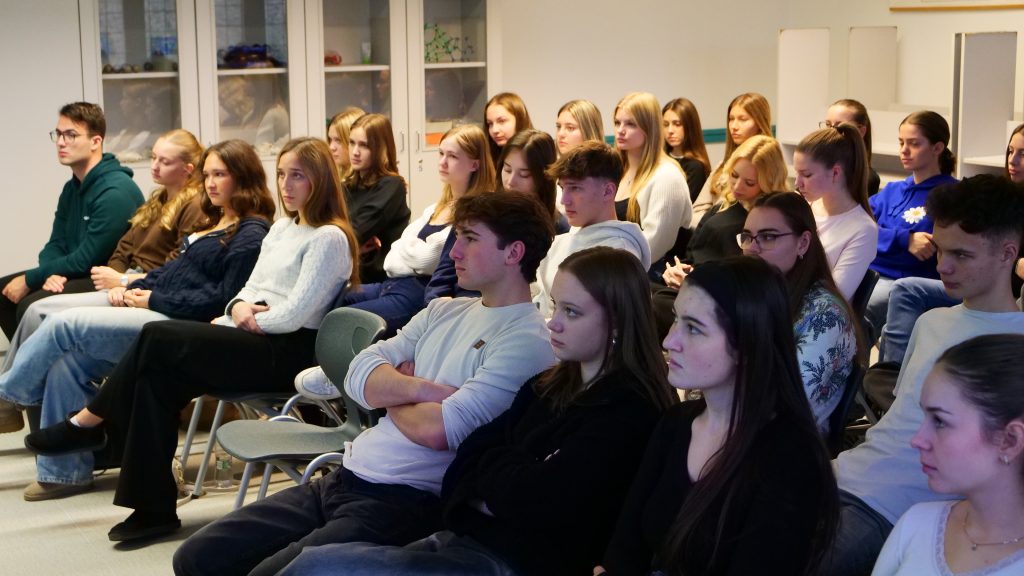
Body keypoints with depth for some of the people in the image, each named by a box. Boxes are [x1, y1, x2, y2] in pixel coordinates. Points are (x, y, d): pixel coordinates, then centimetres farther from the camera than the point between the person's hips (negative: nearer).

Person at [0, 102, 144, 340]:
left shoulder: (115, 191, -20)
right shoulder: (72, 188, 11)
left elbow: (85, 261, -21)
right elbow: (55, 246, 10)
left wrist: (29, 280, -12)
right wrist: (51, 274, -14)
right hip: (77, 274, 10)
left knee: (30, 306, -26)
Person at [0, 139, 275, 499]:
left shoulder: (251, 235, -9)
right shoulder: (215, 223, 22)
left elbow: (221, 299, -17)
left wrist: (154, 300, -14)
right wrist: (130, 288, 6)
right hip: (159, 315, 9)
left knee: (63, 324, -15)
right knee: (66, 363, -8)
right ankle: (65, 472, -1)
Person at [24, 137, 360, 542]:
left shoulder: (330, 238, -8)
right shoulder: (280, 230, 20)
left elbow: (293, 315, -16)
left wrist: (242, 321, -4)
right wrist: (239, 307, -4)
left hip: (287, 352, -8)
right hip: (254, 342, 8)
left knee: (156, 338, -22)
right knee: (157, 376, -19)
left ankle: (89, 424, -3)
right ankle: (153, 508, -19)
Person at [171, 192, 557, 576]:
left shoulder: (526, 340, -11)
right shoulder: (444, 310, 15)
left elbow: (439, 429, -22)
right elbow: (359, 376, 4)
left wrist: (391, 394, -1)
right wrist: (424, 389, -14)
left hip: (405, 503, -8)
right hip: (344, 479, 8)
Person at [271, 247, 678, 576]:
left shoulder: (630, 413, -9)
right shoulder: (546, 386, 15)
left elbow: (537, 505, -18)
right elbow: (459, 477, 11)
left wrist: (494, 466, 2)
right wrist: (509, 479, -9)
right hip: (461, 538, 8)